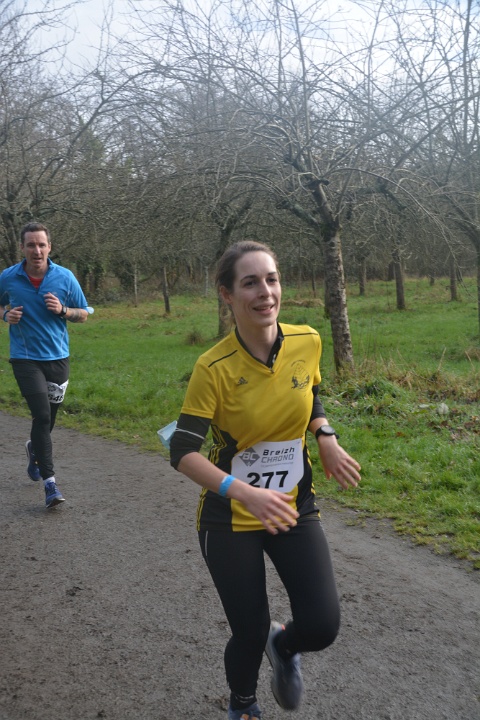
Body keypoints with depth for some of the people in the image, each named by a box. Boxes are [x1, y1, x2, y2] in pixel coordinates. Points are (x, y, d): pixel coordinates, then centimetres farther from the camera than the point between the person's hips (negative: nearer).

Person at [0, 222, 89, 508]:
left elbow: (83, 314, 4)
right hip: (25, 358, -2)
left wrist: (62, 310, -16)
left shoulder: (65, 277, -5)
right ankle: (50, 482, -7)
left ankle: (34, 448, 49)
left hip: (58, 356, 2)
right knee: (42, 415, -13)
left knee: (48, 416, 15)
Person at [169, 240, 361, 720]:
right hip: (229, 520, -3)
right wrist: (243, 491, -35)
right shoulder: (214, 368, -20)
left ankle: (283, 644, 30)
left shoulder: (307, 342, -8)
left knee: (322, 627, -9)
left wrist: (327, 439, -6)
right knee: (249, 635, 5)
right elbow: (183, 452, -20)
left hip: (294, 509, 3)